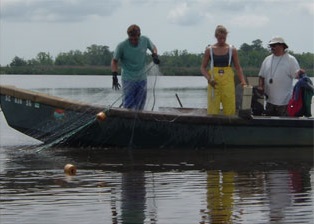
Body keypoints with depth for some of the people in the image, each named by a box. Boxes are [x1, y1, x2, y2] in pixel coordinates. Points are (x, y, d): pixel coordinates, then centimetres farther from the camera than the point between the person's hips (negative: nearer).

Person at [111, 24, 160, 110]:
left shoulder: (145, 40, -7)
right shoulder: (122, 46, -16)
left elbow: (153, 47, 15)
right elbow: (114, 61, -4)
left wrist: (154, 55, -6)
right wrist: (114, 76, -15)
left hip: (142, 79, 4)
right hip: (128, 80, -4)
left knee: (139, 108, 9)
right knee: (129, 107, -9)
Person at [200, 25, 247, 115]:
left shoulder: (232, 50, 7)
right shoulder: (209, 50, 6)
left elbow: (238, 68, 9)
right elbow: (203, 67, 8)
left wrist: (243, 81, -6)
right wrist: (209, 78, -10)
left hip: (228, 82, 0)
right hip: (214, 83, 0)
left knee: (230, 108, -3)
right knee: (213, 109, -4)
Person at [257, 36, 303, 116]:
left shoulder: (290, 59, -2)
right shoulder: (267, 59, 12)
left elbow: (296, 74, -9)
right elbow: (261, 76, 17)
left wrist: (300, 73, -31)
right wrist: (260, 86, 1)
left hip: (284, 101, -5)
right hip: (270, 99, 5)